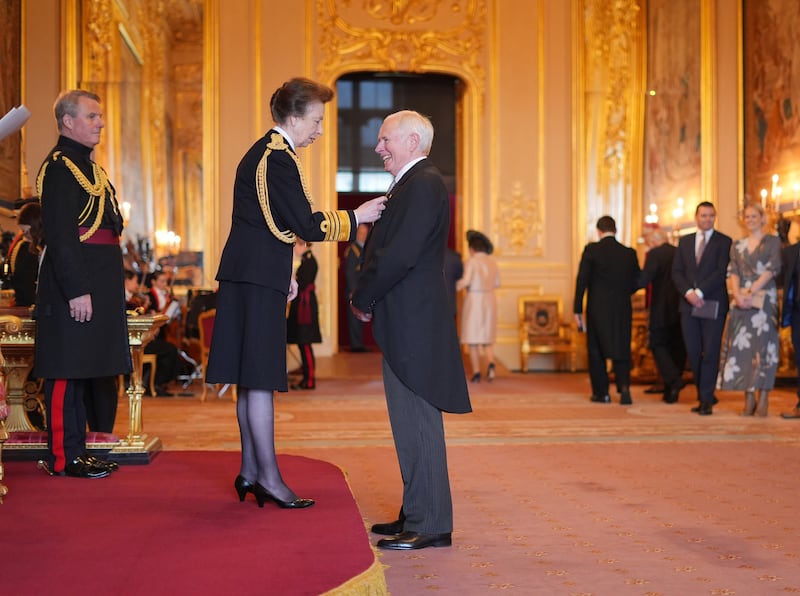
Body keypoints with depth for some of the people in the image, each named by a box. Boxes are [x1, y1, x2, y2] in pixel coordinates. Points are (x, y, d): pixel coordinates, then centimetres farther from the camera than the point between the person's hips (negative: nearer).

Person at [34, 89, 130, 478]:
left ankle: (77, 450, 20)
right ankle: (63, 457, 1)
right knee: (67, 371, -5)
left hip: (95, 282, 10)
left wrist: (105, 288, 19)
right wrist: (77, 291, -23)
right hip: (74, 285, -10)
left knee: (81, 369, 13)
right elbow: (59, 237, -19)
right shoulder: (59, 166, -11)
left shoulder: (86, 165, 19)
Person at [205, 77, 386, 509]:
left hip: (248, 274, 10)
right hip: (259, 279, -10)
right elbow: (307, 225, -18)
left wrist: (284, 273, 23)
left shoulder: (261, 152, 18)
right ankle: (268, 476, -2)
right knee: (261, 379, -6)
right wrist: (355, 217, -6)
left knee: (251, 378, 13)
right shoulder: (278, 158, -14)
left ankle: (250, 471, 20)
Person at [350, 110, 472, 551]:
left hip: (414, 324, -11)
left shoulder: (424, 184, -13)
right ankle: (417, 515, 23)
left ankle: (430, 525, 0)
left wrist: (363, 300, -9)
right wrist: (368, 298, 6)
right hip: (405, 324, 11)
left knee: (418, 423, -6)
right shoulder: (410, 185, 20)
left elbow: (400, 255, -21)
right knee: (410, 423, 14)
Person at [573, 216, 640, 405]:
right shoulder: (629, 253, 1)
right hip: (623, 309, 2)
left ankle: (601, 392, 15)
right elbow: (636, 283, 7)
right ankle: (624, 385, -12)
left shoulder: (591, 250, -7)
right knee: (621, 350, 9)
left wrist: (577, 310, -5)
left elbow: (582, 280, -10)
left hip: (597, 309, -2)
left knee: (596, 350, 11)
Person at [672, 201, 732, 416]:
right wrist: (688, 292, -9)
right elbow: (676, 271, 8)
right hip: (689, 304, 4)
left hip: (713, 304, -4)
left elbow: (721, 272, -9)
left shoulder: (723, 242, 1)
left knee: (710, 353, -5)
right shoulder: (684, 241, 14)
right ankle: (706, 395, 16)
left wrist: (700, 292, -15)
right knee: (693, 353, 5)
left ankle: (706, 400, -1)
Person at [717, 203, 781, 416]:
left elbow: (772, 269, -6)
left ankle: (763, 398, -4)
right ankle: (749, 398, 2)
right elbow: (733, 272, 7)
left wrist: (751, 292, -15)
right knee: (742, 346, -2)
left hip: (764, 299, -3)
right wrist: (738, 295, -10)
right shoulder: (737, 245, 16)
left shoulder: (773, 242, 5)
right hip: (741, 301, 4)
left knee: (763, 346, -6)